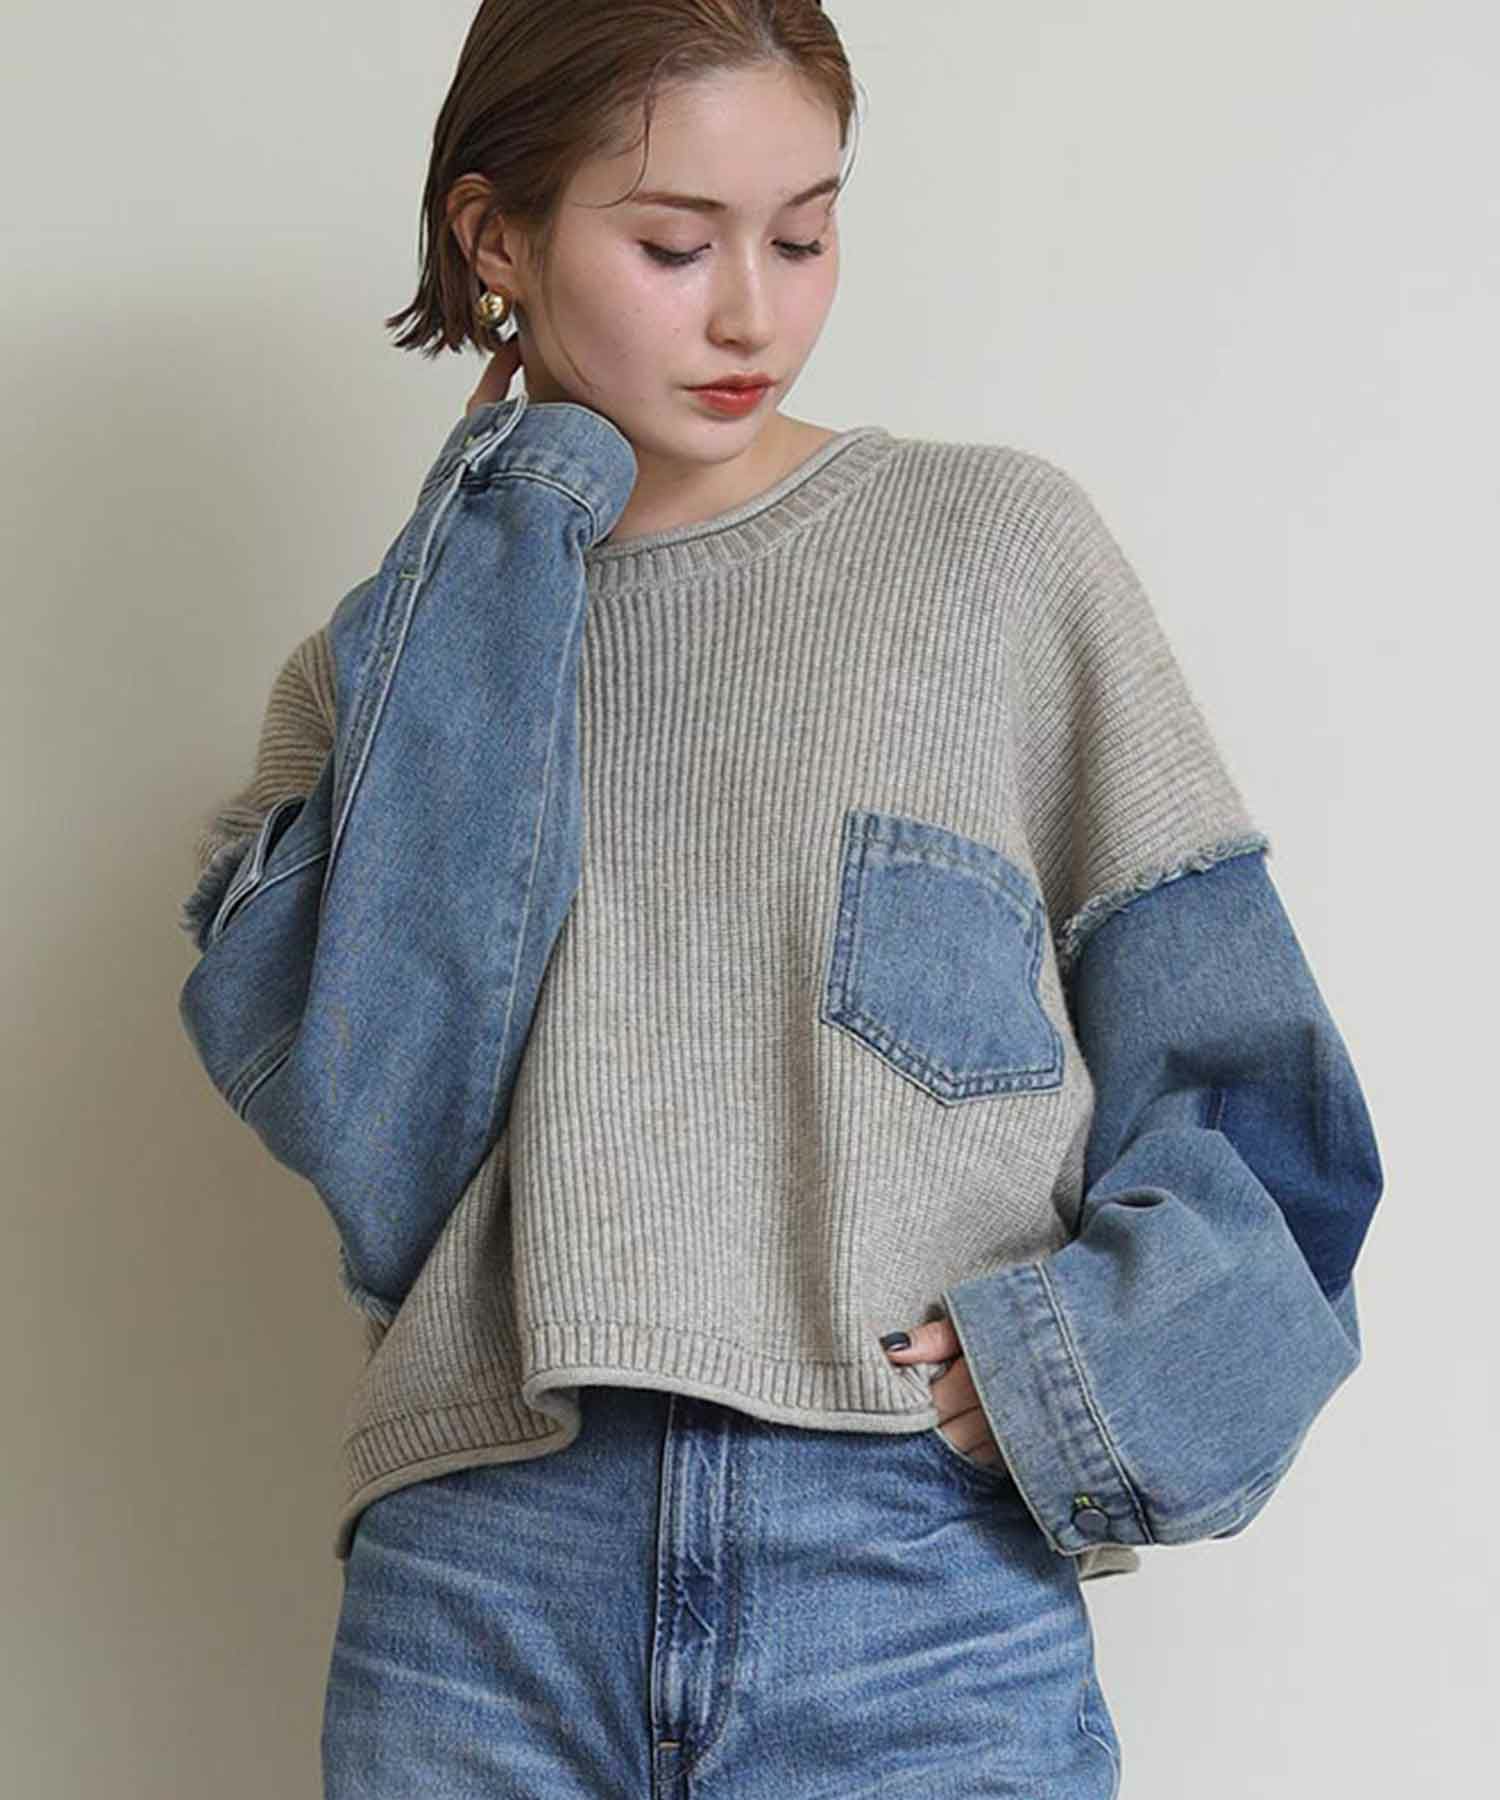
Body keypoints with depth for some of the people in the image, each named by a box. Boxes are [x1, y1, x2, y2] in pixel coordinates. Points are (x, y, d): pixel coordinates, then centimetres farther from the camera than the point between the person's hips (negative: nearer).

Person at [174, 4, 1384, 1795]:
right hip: (483, 1590, 1)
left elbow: (1231, 1067, 6)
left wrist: (1101, 1350, -12)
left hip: (923, 1592, 0)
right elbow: (349, 1104, -9)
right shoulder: (396, 651, 9)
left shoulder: (1002, 548, 5)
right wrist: (512, 541, -5)